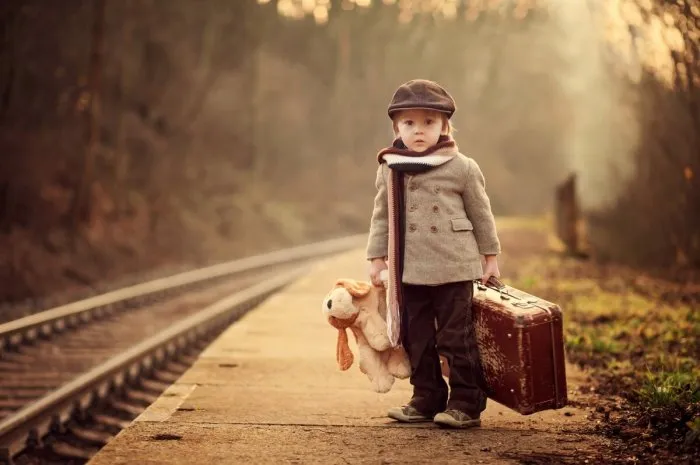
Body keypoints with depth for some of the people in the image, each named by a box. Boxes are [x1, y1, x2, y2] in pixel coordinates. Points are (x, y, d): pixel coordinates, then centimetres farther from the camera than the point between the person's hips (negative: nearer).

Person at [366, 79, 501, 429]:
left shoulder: (462, 168, -3)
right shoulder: (389, 170, 5)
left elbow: (481, 214, 5)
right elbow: (382, 217, 13)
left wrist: (490, 257, 6)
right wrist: (377, 256, 10)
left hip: (453, 269, -4)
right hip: (409, 272, 4)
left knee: (456, 337, 0)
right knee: (416, 338, 10)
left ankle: (466, 403, 9)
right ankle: (427, 399, 22)